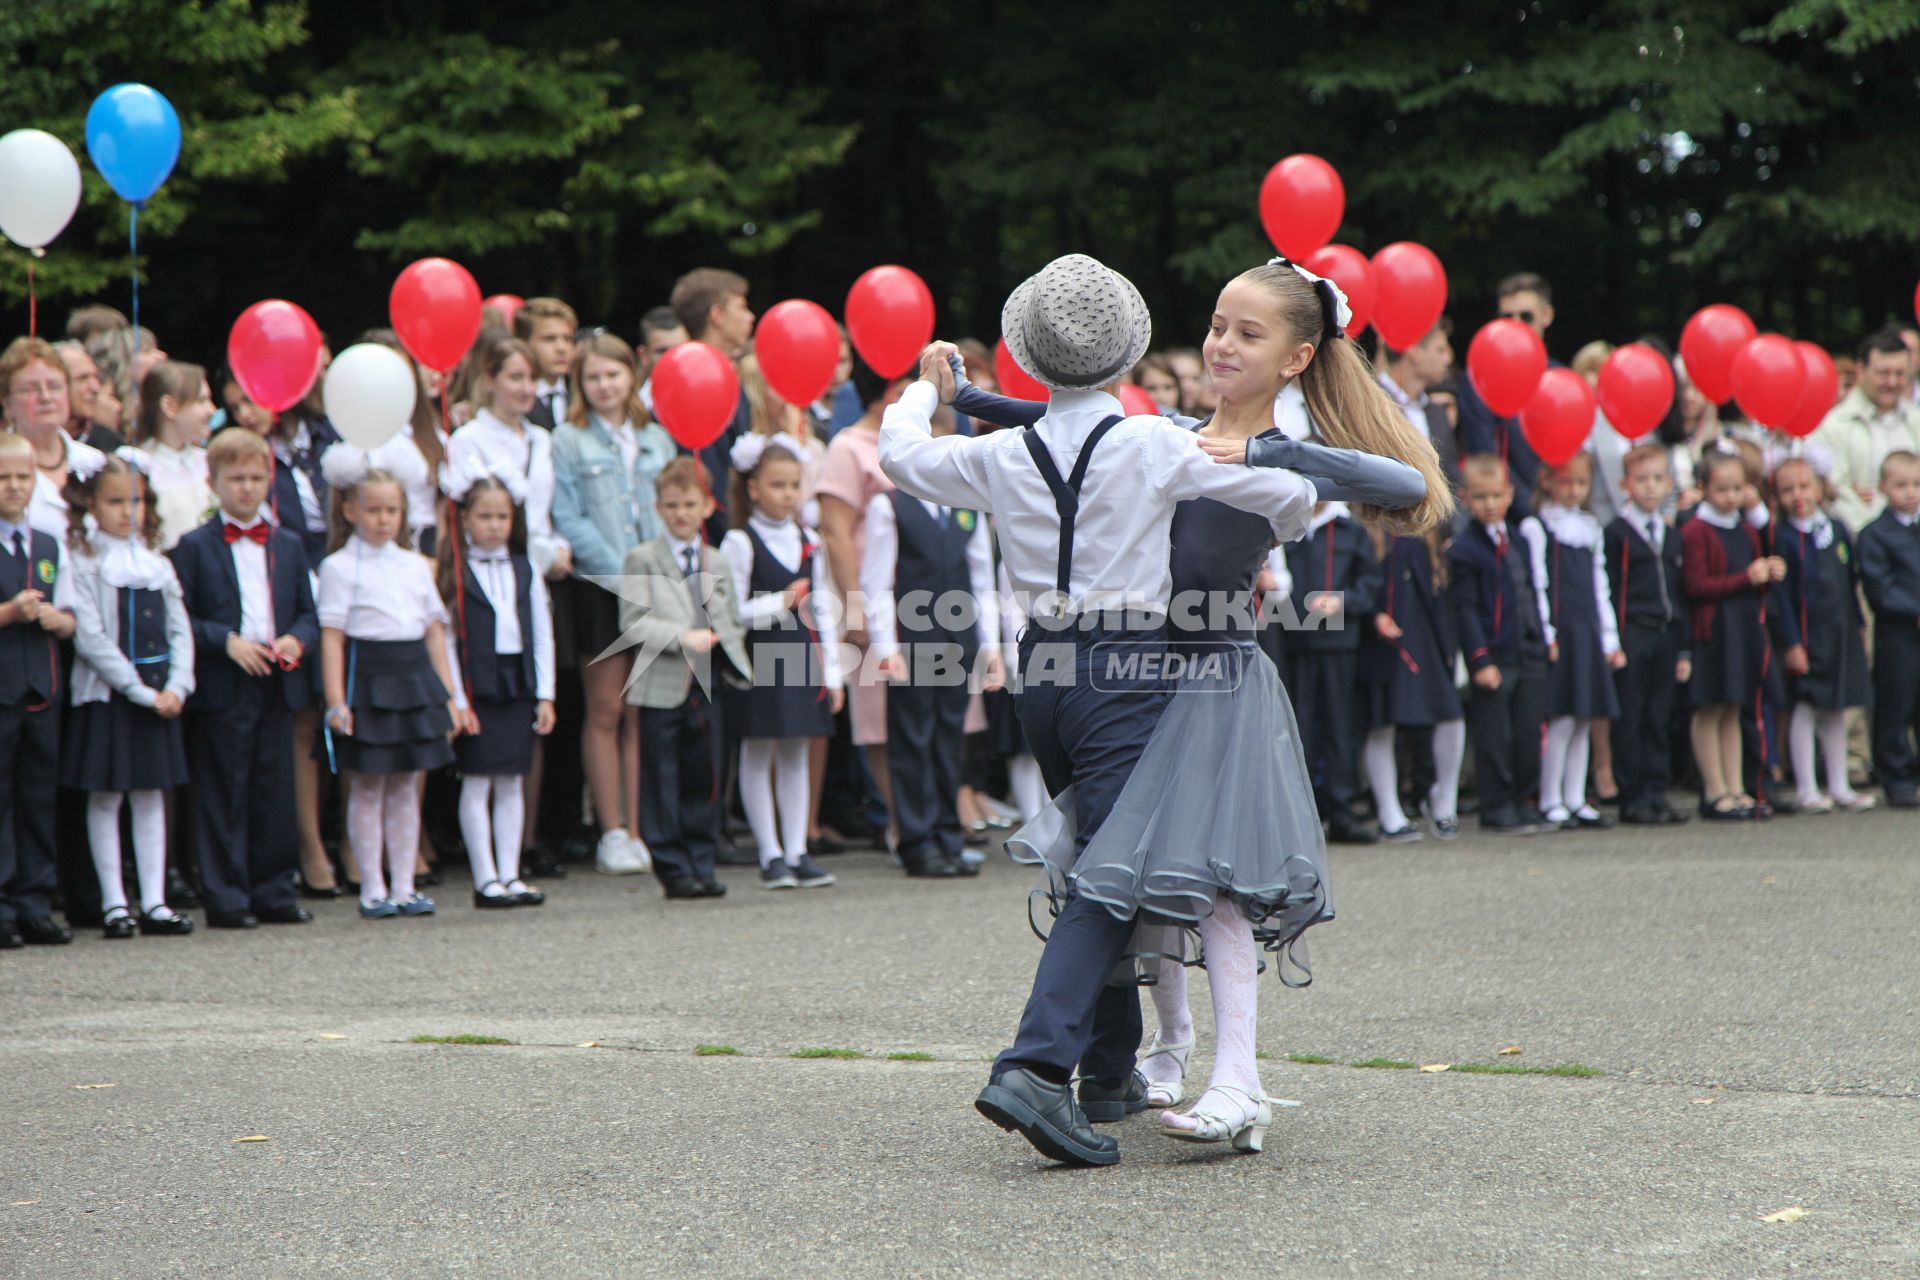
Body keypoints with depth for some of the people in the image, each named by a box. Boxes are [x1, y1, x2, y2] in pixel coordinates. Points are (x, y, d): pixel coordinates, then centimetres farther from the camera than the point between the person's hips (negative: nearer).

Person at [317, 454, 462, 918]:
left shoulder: (416, 565, 13)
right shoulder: (339, 567, -3)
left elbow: (435, 631, 14)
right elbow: (332, 636, -8)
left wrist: (449, 692, 10)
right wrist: (336, 700, -14)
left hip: (414, 676, 5)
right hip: (366, 675, -5)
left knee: (405, 786, 8)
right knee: (367, 787, 0)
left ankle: (404, 886, 12)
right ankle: (372, 890, 5)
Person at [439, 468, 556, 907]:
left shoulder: (525, 571, 9)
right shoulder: (454, 574, -4)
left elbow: (542, 635, 10)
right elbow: (445, 640, -7)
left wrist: (545, 694, 4)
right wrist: (457, 700, -11)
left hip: (517, 687, 4)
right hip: (475, 689, -4)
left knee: (512, 784, 6)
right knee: (477, 785, -2)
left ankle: (511, 876, 10)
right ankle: (486, 880, 1)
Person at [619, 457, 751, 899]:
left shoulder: (718, 564, 16)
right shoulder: (642, 560, 0)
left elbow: (732, 623, 20)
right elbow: (633, 622, -9)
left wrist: (732, 656, 1)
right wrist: (682, 637, -18)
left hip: (707, 685, 4)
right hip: (662, 685, -4)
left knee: (705, 778, 6)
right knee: (663, 781, -2)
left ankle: (700, 864, 13)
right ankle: (673, 869, 4)